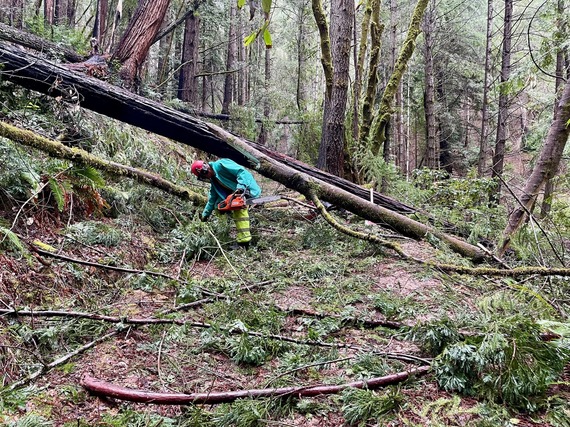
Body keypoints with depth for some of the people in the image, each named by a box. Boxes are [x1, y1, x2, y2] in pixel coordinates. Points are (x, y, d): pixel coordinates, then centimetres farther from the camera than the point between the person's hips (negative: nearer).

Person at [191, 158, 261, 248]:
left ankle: (244, 240, -32)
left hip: (247, 189, -10)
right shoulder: (213, 179, 11)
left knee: (239, 208, -29)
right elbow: (212, 198, 22)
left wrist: (240, 187, -41)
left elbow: (242, 171, -29)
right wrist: (205, 214, 23)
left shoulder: (220, 164, -19)